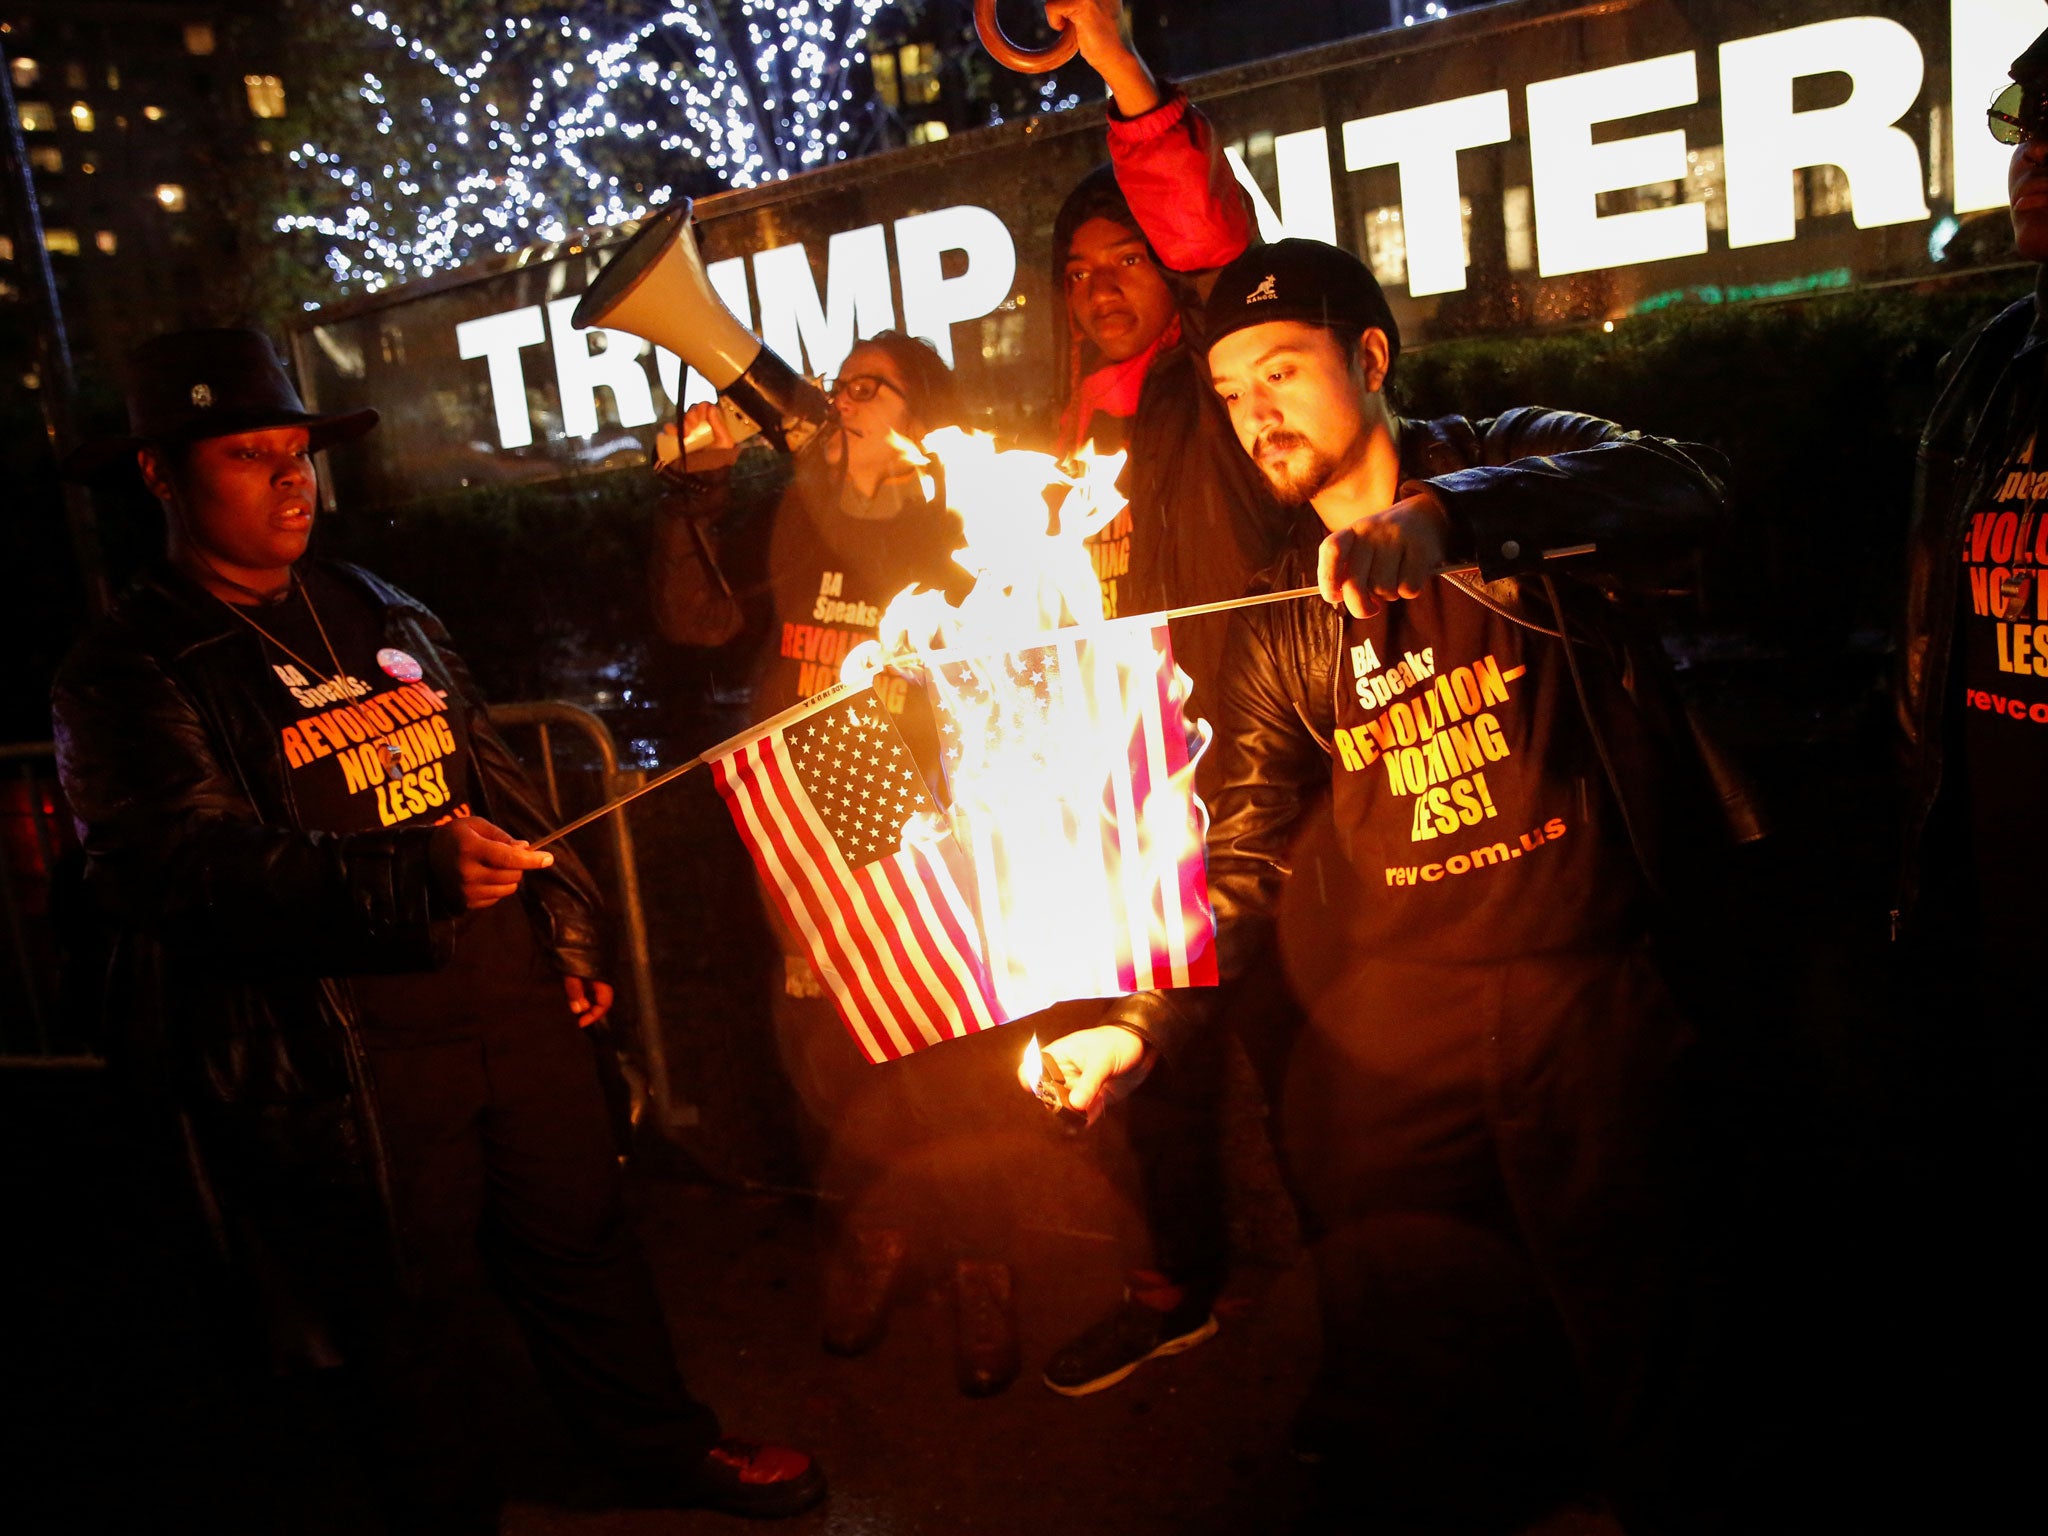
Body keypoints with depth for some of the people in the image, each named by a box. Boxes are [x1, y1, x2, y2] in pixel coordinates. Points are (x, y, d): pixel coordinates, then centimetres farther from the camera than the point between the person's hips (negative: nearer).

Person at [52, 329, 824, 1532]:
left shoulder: (383, 616, 15)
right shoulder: (129, 677, -6)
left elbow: (501, 781, 20)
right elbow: (184, 870, -21)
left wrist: (570, 932, 15)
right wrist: (414, 879, -34)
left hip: (519, 1002, 5)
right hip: (345, 1058, -5)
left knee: (583, 1241, 18)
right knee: (409, 1307, 11)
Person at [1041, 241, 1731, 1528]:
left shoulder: (1517, 468, 1)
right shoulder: (1283, 617, 11)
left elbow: (1679, 492, -22)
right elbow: (1242, 853, 7)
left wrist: (1442, 518, -37)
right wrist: (1143, 1027, -6)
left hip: (1589, 982, -3)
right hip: (1395, 1011, 3)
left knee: (1626, 1316, 5)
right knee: (1392, 1400, 6)